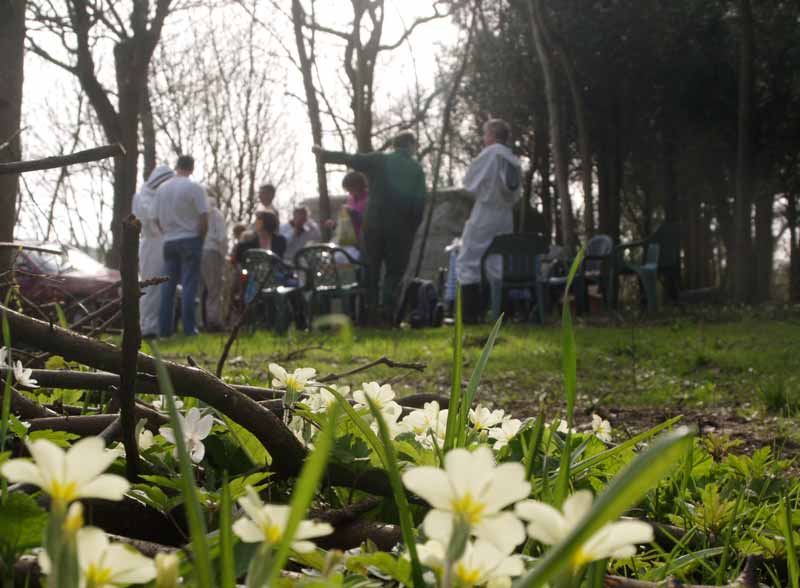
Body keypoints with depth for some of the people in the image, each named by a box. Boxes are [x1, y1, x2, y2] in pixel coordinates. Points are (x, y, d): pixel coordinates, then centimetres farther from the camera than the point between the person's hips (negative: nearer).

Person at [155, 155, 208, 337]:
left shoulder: (162, 189, 7)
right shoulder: (194, 188, -8)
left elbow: (157, 220, 9)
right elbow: (203, 218, -11)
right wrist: (201, 238, 3)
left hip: (169, 242, 4)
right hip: (190, 239, -4)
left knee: (168, 286, 8)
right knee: (189, 286, -3)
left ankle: (164, 329, 7)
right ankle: (188, 328, -5)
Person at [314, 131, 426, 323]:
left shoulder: (379, 160, 3)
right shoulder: (416, 169, 2)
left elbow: (348, 159, 6)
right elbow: (420, 202, -2)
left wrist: (322, 153, 19)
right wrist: (412, 229, 4)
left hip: (373, 224, 1)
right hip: (401, 228, -1)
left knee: (371, 270, 10)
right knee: (394, 271, 5)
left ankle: (371, 311, 6)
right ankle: (387, 310, -10)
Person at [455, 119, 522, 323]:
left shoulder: (489, 153, -10)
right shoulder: (513, 159, 9)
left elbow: (469, 181, -4)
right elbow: (516, 193, 15)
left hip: (485, 213, -7)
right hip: (506, 216, 7)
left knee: (467, 262, -1)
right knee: (498, 265, 12)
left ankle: (469, 313, -7)